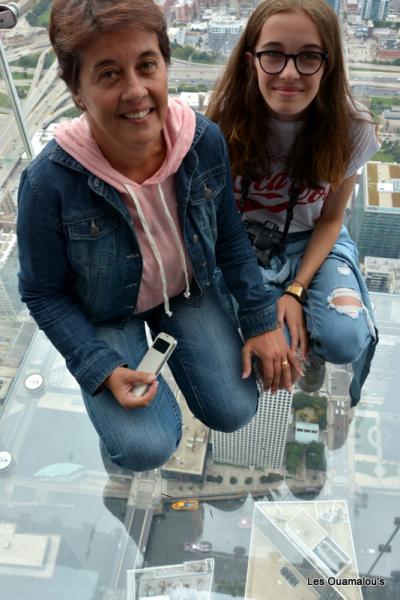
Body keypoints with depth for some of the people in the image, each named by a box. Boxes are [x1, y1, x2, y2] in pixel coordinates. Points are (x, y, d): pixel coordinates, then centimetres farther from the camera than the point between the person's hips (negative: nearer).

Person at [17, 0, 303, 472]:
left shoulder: (206, 140, -21)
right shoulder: (49, 182, -30)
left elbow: (230, 238, -4)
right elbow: (42, 293, -14)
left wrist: (260, 319, -5)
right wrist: (101, 368, -21)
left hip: (189, 291, 3)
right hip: (105, 313, -2)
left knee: (234, 412, 0)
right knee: (147, 449, -11)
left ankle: (166, 332, 24)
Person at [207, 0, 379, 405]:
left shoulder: (351, 128, -17)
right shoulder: (226, 121, -20)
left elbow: (330, 219, -4)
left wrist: (296, 290, -17)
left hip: (313, 242, 1)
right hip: (242, 241, 0)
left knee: (346, 340, -23)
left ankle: (305, 340, 13)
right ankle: (300, 344, 12)